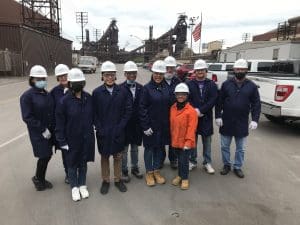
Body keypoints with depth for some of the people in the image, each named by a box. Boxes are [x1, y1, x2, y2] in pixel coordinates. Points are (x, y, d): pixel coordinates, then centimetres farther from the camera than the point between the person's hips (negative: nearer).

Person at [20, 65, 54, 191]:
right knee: (45, 156, -1)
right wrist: (42, 130, -17)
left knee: (47, 155, 12)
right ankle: (38, 178, 26)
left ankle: (40, 179, 33)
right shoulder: (27, 96, -12)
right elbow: (27, 117, -16)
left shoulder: (47, 94, 7)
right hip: (38, 133, -6)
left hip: (49, 132, 6)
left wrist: (52, 128, 0)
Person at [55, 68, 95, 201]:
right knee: (72, 164, 15)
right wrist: (62, 141, -10)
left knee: (83, 162, 18)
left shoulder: (88, 98, -6)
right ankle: (74, 187, 36)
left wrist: (91, 128, 6)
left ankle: (82, 185, 38)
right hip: (72, 139, -2)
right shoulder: (64, 101, -16)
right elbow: (59, 123, -11)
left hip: (86, 137, 3)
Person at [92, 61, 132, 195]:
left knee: (118, 156, 14)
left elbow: (128, 110, -3)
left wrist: (120, 126, -9)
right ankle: (105, 180, 32)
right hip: (103, 132, 0)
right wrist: (99, 128, -10)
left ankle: (118, 180, 33)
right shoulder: (97, 92, -5)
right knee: (104, 157, 14)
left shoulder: (123, 92, -4)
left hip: (118, 132, 1)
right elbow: (94, 113, -4)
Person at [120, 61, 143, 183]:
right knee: (124, 148, 8)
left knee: (135, 147, 17)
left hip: (137, 123, 4)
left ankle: (135, 168, 33)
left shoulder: (140, 88, 2)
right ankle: (124, 170, 24)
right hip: (125, 122, -3)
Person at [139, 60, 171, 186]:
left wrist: (169, 123, 6)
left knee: (160, 147, 14)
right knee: (149, 148, 8)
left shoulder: (166, 88, 4)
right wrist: (145, 126, -15)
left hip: (163, 125, 4)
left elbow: (169, 106, 9)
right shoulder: (147, 88, -10)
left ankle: (156, 171, 31)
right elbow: (142, 108, -12)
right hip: (150, 125, -4)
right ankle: (149, 172, 25)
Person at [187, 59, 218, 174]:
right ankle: (192, 161, 25)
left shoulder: (212, 84, 3)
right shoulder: (189, 84, 3)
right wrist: (194, 111, -16)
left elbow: (213, 100, -8)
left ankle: (207, 163, 23)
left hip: (207, 118, 0)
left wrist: (200, 110, -17)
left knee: (207, 141, 9)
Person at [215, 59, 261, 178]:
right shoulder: (226, 84, -1)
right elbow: (219, 102, -1)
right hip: (226, 122, 0)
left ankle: (237, 167, 29)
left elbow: (256, 104, -1)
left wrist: (254, 120, -9)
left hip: (242, 123, 0)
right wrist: (218, 116, -7)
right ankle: (226, 165, 30)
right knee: (225, 146, 12)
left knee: (240, 148, 13)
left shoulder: (252, 86, 0)